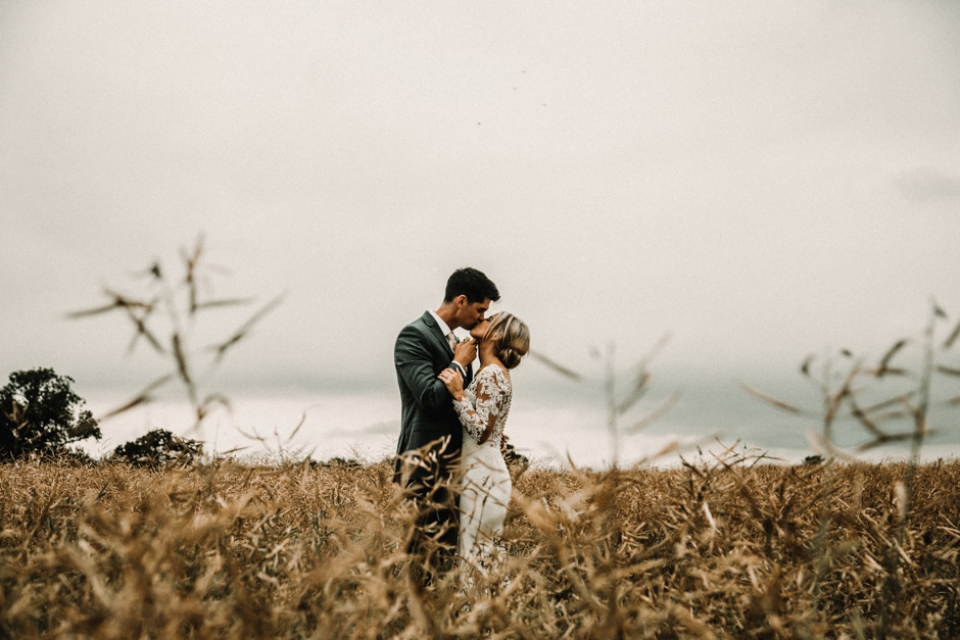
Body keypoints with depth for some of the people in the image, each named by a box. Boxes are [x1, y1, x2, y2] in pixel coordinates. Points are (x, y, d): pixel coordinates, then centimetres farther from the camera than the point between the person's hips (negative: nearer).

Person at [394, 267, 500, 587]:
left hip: (454, 460, 9)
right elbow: (430, 396, -20)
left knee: (449, 543, 7)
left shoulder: (455, 342, 18)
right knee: (428, 544, -10)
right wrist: (460, 364, -8)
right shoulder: (414, 336, -9)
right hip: (428, 463, -9)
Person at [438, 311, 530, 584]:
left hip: (482, 476, -10)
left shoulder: (491, 374, -15)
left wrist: (458, 394, -24)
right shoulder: (490, 372, 14)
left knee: (473, 555, -3)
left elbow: (481, 431, -20)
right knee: (481, 553, 13)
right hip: (480, 473, 10)